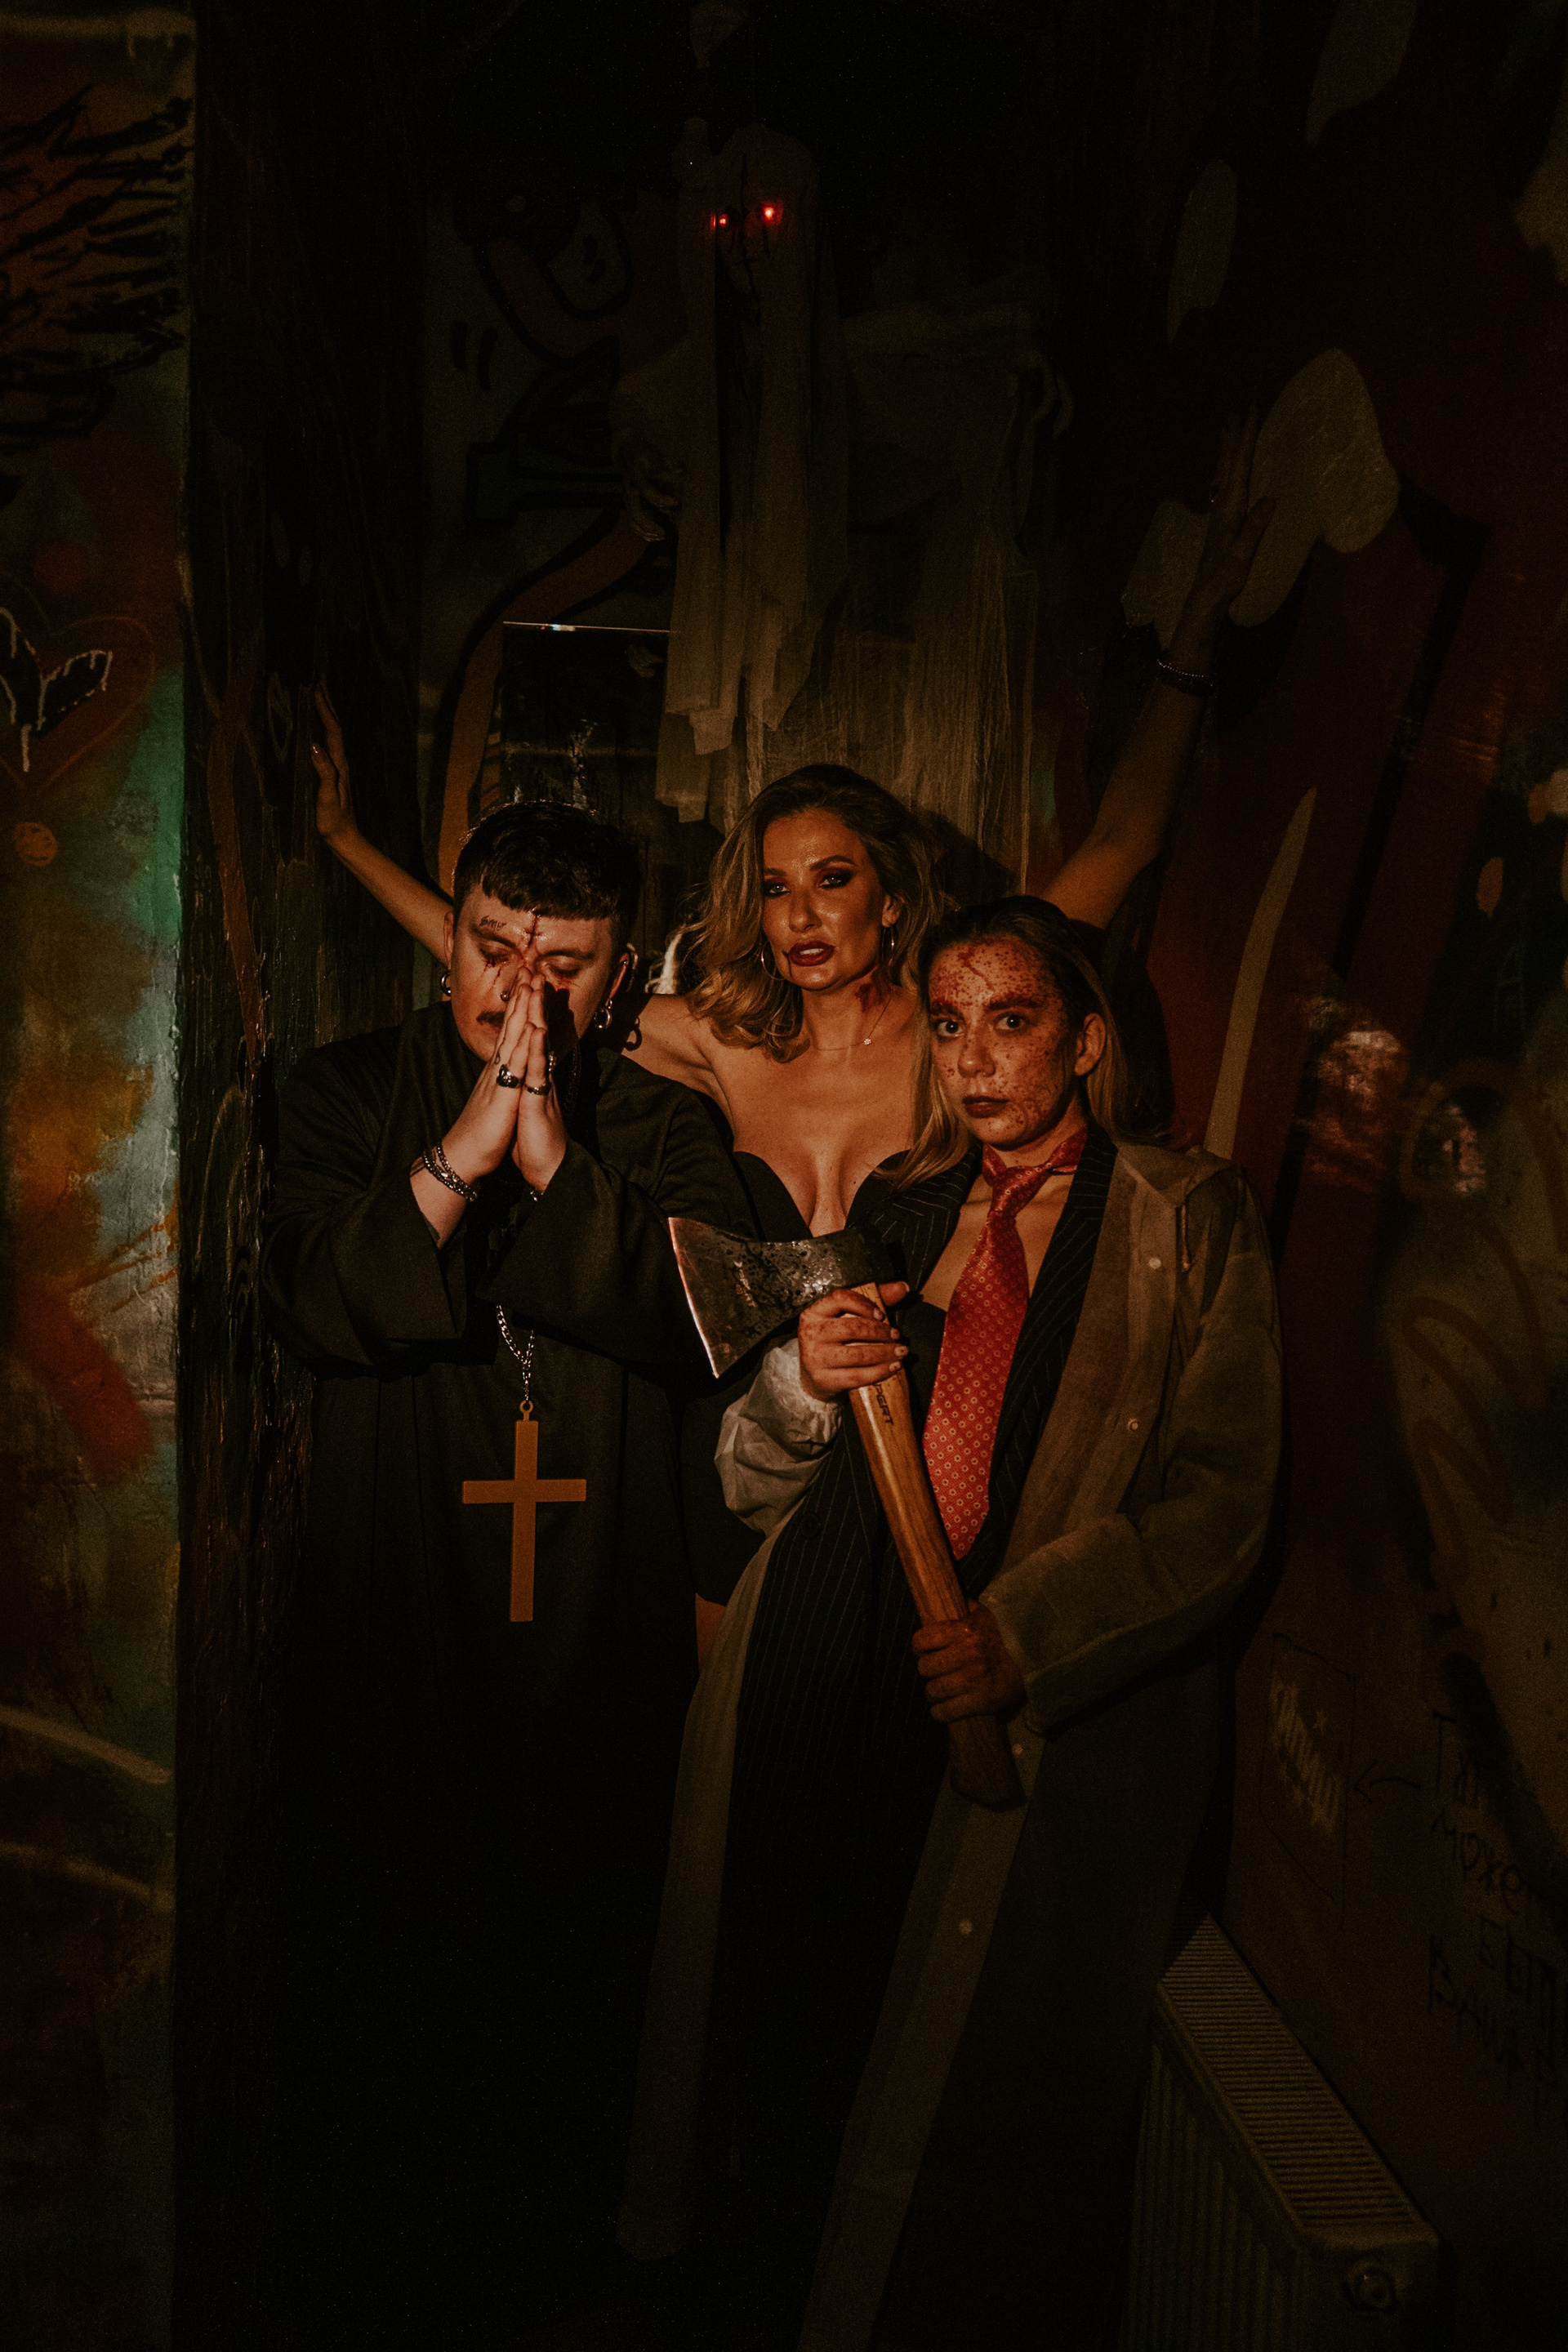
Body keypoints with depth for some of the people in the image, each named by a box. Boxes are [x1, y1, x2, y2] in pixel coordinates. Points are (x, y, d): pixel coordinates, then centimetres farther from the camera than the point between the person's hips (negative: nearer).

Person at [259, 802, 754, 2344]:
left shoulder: (662, 1126, 5)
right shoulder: (345, 1093, 2)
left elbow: (707, 1318, -11)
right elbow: (309, 1307, -12)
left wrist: (554, 1162, -20)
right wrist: (460, 1152, -22)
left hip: (603, 1635, 2)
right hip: (393, 1627, -1)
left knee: (580, 1972, 15)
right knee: (378, 1978, 11)